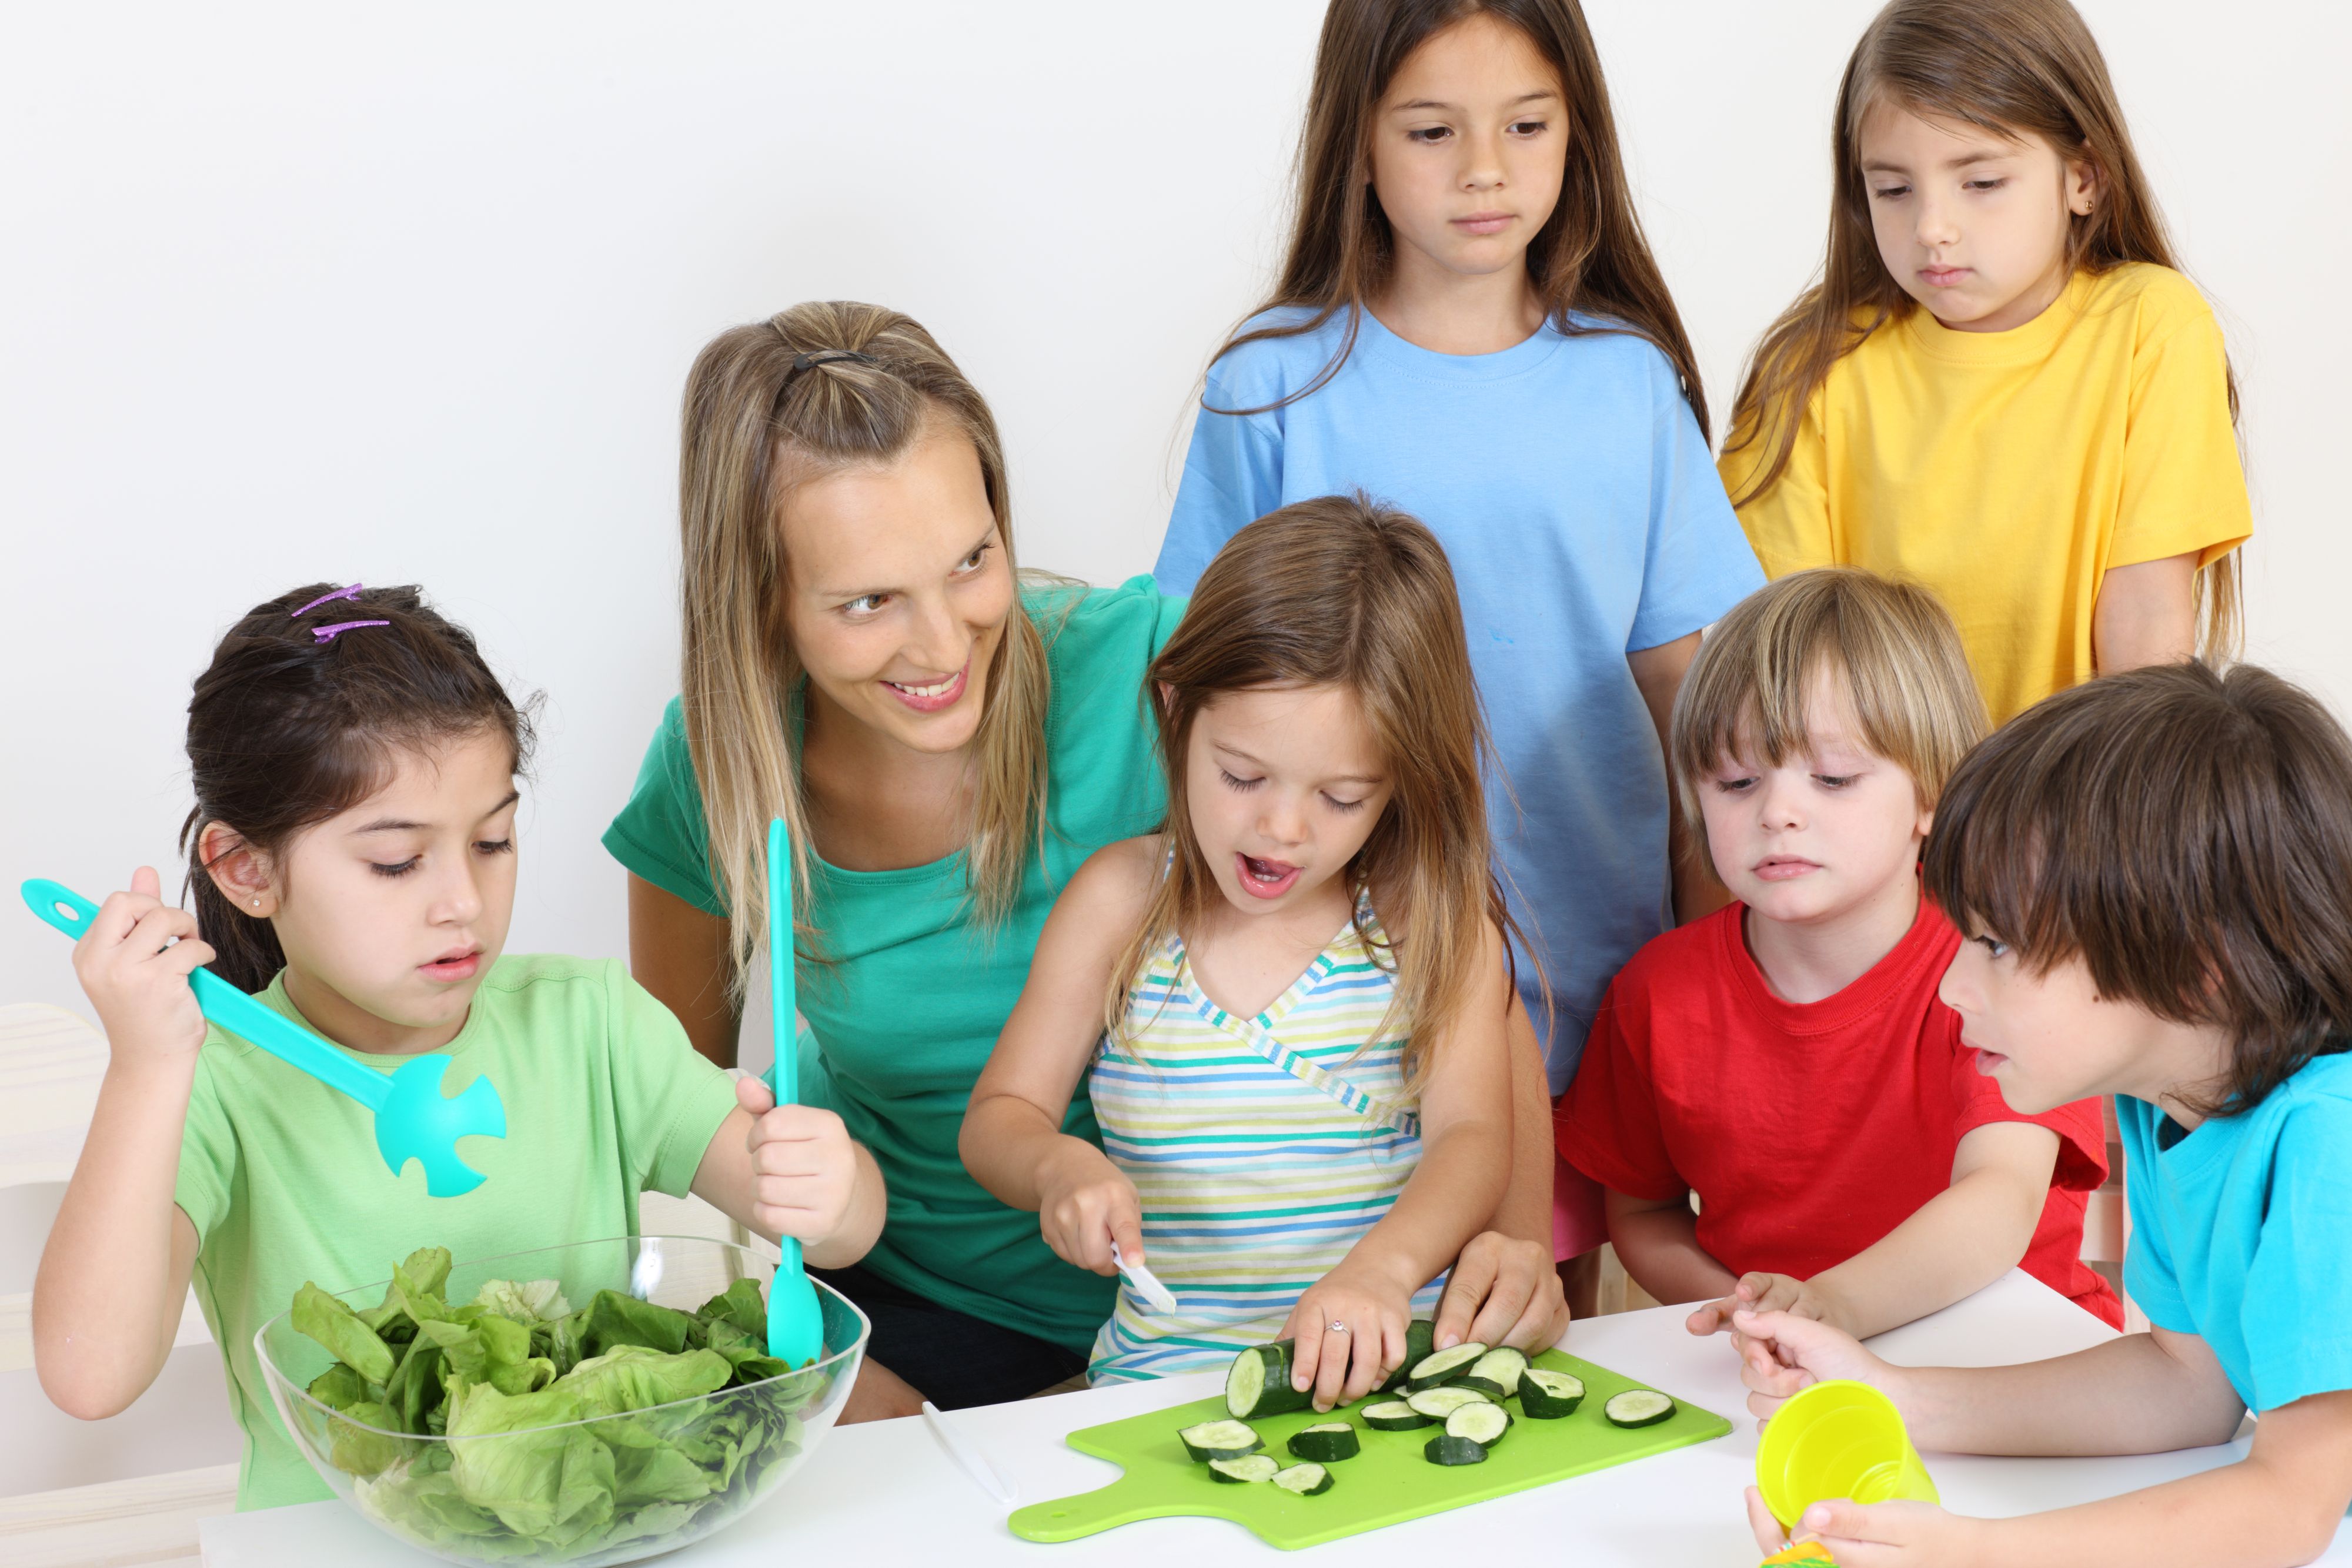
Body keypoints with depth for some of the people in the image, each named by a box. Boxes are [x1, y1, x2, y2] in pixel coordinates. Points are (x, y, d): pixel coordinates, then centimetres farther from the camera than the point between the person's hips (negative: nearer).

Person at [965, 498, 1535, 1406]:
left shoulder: (1434, 919, 1)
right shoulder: (1121, 902, 4)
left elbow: (1470, 1137, -10)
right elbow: (999, 1117, 8)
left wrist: (1382, 1266, -30)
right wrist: (1057, 1168, -16)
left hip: (1392, 1359, 1)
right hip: (1167, 1375, -1)